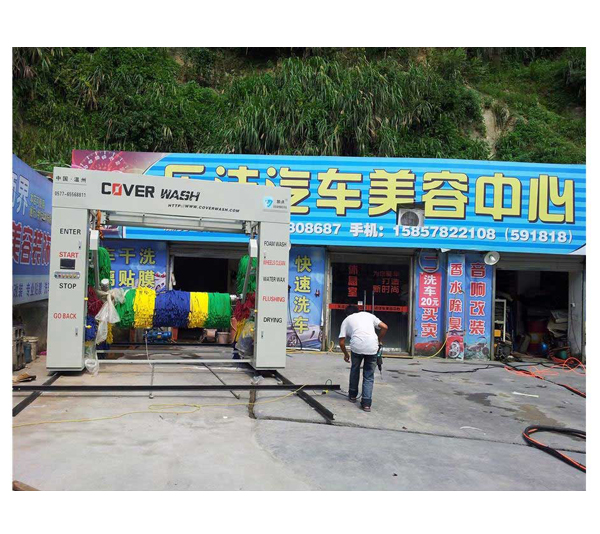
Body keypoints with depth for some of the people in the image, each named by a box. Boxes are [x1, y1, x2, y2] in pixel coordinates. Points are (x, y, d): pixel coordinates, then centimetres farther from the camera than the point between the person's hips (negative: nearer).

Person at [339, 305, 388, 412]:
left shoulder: (346, 320, 21)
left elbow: (341, 342, 15)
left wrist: (346, 354, 31)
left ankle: (352, 395, 37)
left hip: (357, 346, -1)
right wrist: (379, 341, 28)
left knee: (355, 370, 26)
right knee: (369, 376, 14)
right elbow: (384, 327, 16)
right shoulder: (368, 315, 26)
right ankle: (366, 403, 8)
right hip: (372, 347, 1)